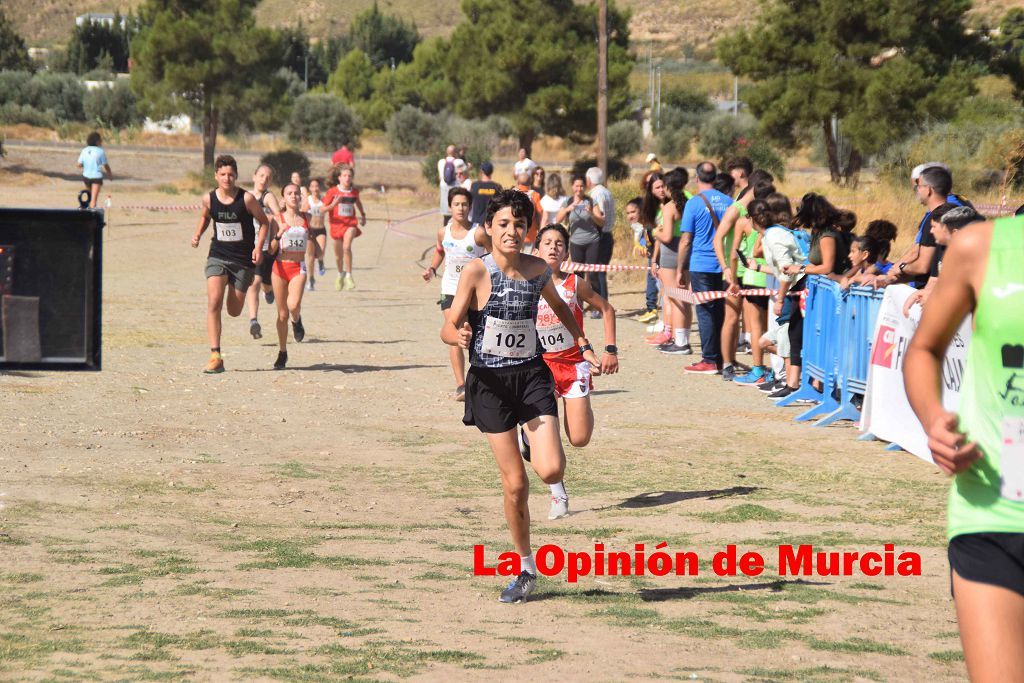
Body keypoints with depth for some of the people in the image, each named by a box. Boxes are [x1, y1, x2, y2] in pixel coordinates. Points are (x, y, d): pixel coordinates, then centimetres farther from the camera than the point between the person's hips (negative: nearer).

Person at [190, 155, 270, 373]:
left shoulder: (246, 199, -12)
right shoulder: (209, 199, -3)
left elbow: (264, 222, 0)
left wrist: (258, 247, -12)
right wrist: (198, 234, 1)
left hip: (243, 259, -1)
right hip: (218, 256, 1)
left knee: (234, 311, 5)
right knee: (213, 302, -18)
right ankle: (215, 356, -17)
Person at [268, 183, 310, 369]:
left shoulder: (307, 218, 6)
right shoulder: (278, 219, -1)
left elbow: (312, 239, 25)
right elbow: (271, 250, -5)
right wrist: (279, 234, -20)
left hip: (298, 268, 0)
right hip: (280, 267, 0)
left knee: (293, 305, -25)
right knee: (282, 313, 5)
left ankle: (297, 321, 12)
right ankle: (282, 353, 21)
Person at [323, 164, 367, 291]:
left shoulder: (354, 191, 2)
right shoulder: (332, 192, -6)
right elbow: (323, 209, -6)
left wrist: (363, 215, 29)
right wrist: (333, 204, -23)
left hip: (350, 223, 0)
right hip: (337, 224, 0)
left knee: (346, 247, -27)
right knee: (338, 254, 13)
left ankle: (349, 276, -19)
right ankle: (340, 274, 42)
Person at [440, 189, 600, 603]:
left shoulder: (538, 270, 0)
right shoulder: (476, 272, -12)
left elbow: (559, 306, 22)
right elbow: (448, 328, -14)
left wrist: (583, 345, 16)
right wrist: (459, 336, -36)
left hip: (531, 375, 2)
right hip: (490, 382, -2)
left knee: (550, 471, -16)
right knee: (515, 483, -2)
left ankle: (541, 448, 23)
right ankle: (526, 569, 17)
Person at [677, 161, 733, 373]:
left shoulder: (694, 203, -8)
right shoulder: (728, 202, 6)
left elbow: (685, 241, -8)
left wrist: (680, 270, 0)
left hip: (700, 266, -5)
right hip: (724, 265, 5)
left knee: (705, 312, -2)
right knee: (721, 312, 11)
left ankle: (710, 360, -2)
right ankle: (722, 358, 14)